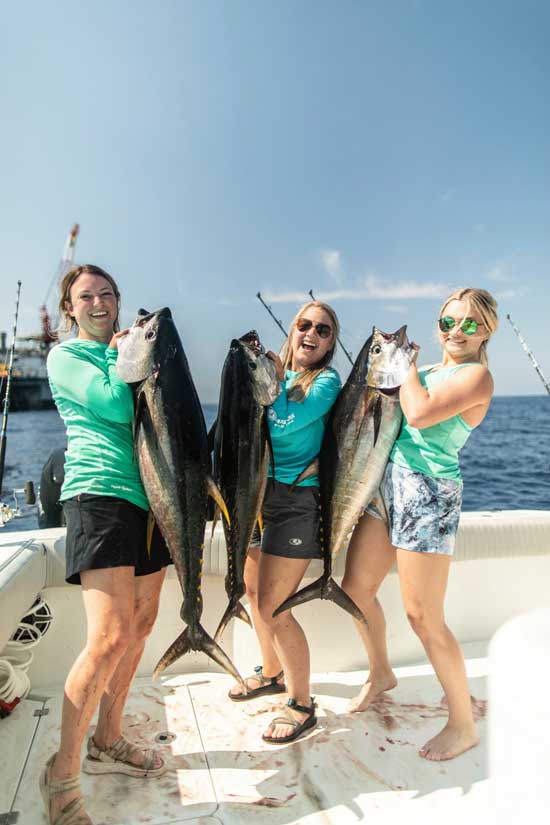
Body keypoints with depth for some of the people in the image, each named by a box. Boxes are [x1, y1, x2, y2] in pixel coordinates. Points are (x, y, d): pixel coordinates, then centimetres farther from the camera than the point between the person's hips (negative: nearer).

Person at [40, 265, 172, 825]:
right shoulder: (65, 356, 2)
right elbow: (115, 407, -14)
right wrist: (124, 357, -1)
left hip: (150, 496, 8)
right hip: (100, 495, -7)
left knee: (140, 626, 12)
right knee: (110, 637, -13)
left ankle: (106, 742, 30)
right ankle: (62, 775, 7)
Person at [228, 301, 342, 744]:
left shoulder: (327, 380, -7)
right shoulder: (276, 370, 11)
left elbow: (283, 424, -21)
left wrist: (274, 380, -10)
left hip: (296, 500, -7)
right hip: (258, 492, 7)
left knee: (274, 606, -4)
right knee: (253, 590, 19)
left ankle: (302, 706, 18)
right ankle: (272, 673, 44)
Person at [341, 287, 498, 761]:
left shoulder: (477, 375, -8)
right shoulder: (427, 371, 15)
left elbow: (420, 414, -22)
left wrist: (406, 366, -8)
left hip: (427, 495, -8)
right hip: (388, 484, 8)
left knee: (423, 617, -2)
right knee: (357, 588, 15)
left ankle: (463, 726, 20)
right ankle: (381, 674, 41)